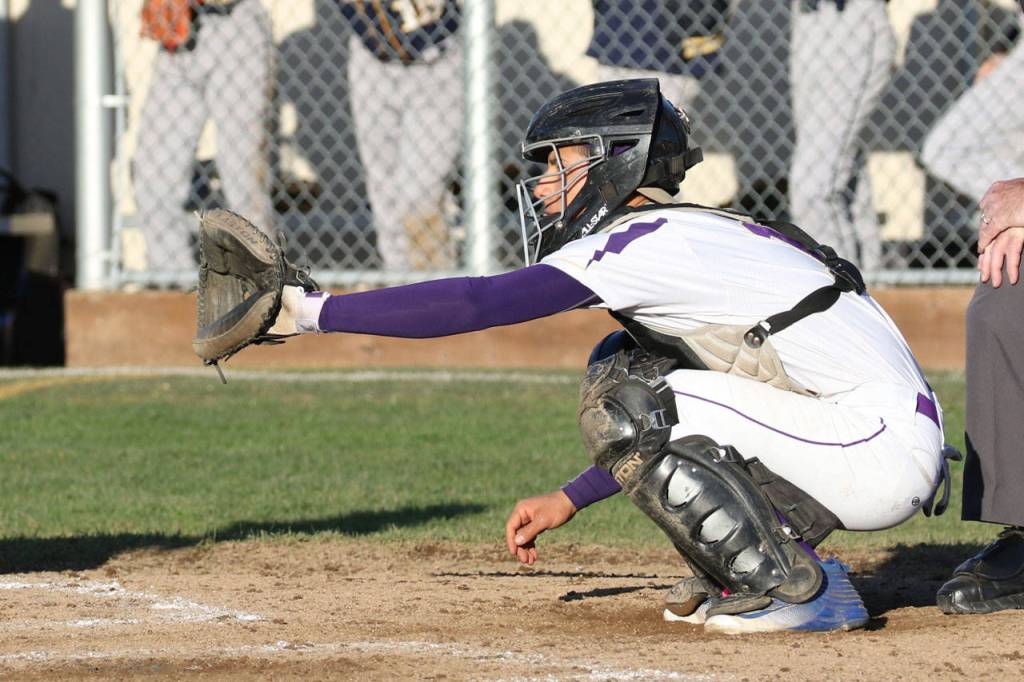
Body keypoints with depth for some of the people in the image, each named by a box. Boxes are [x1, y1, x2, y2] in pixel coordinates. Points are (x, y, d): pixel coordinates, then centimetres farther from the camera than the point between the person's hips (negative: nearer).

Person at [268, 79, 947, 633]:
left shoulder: (649, 242, -13)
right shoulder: (680, 239, 17)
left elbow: (475, 302, -21)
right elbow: (673, 429, 27)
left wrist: (309, 310, -18)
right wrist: (570, 500, 22)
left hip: (885, 455, -10)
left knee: (627, 406, -15)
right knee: (623, 368, 12)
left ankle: (799, 588, -9)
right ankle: (749, 565, 12)